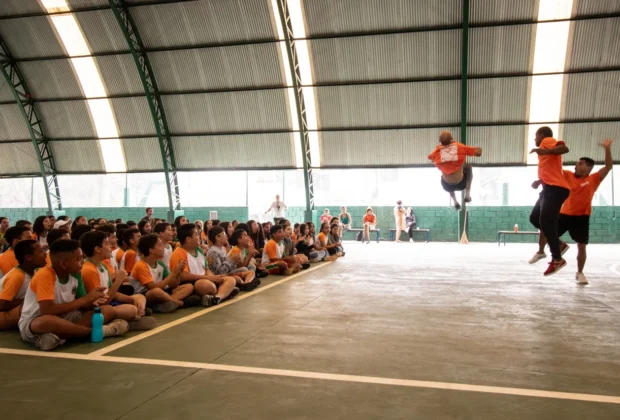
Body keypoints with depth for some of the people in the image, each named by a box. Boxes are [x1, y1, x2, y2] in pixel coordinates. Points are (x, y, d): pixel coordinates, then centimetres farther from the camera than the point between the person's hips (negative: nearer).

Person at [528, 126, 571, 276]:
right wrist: (540, 181, 34)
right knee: (534, 218, 14)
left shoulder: (547, 141, -1)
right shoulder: (546, 147, 26)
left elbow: (564, 148, -22)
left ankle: (557, 260, -5)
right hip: (550, 188, 11)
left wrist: (544, 151, -31)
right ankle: (559, 245, 15)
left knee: (546, 223, -11)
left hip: (555, 188, -11)